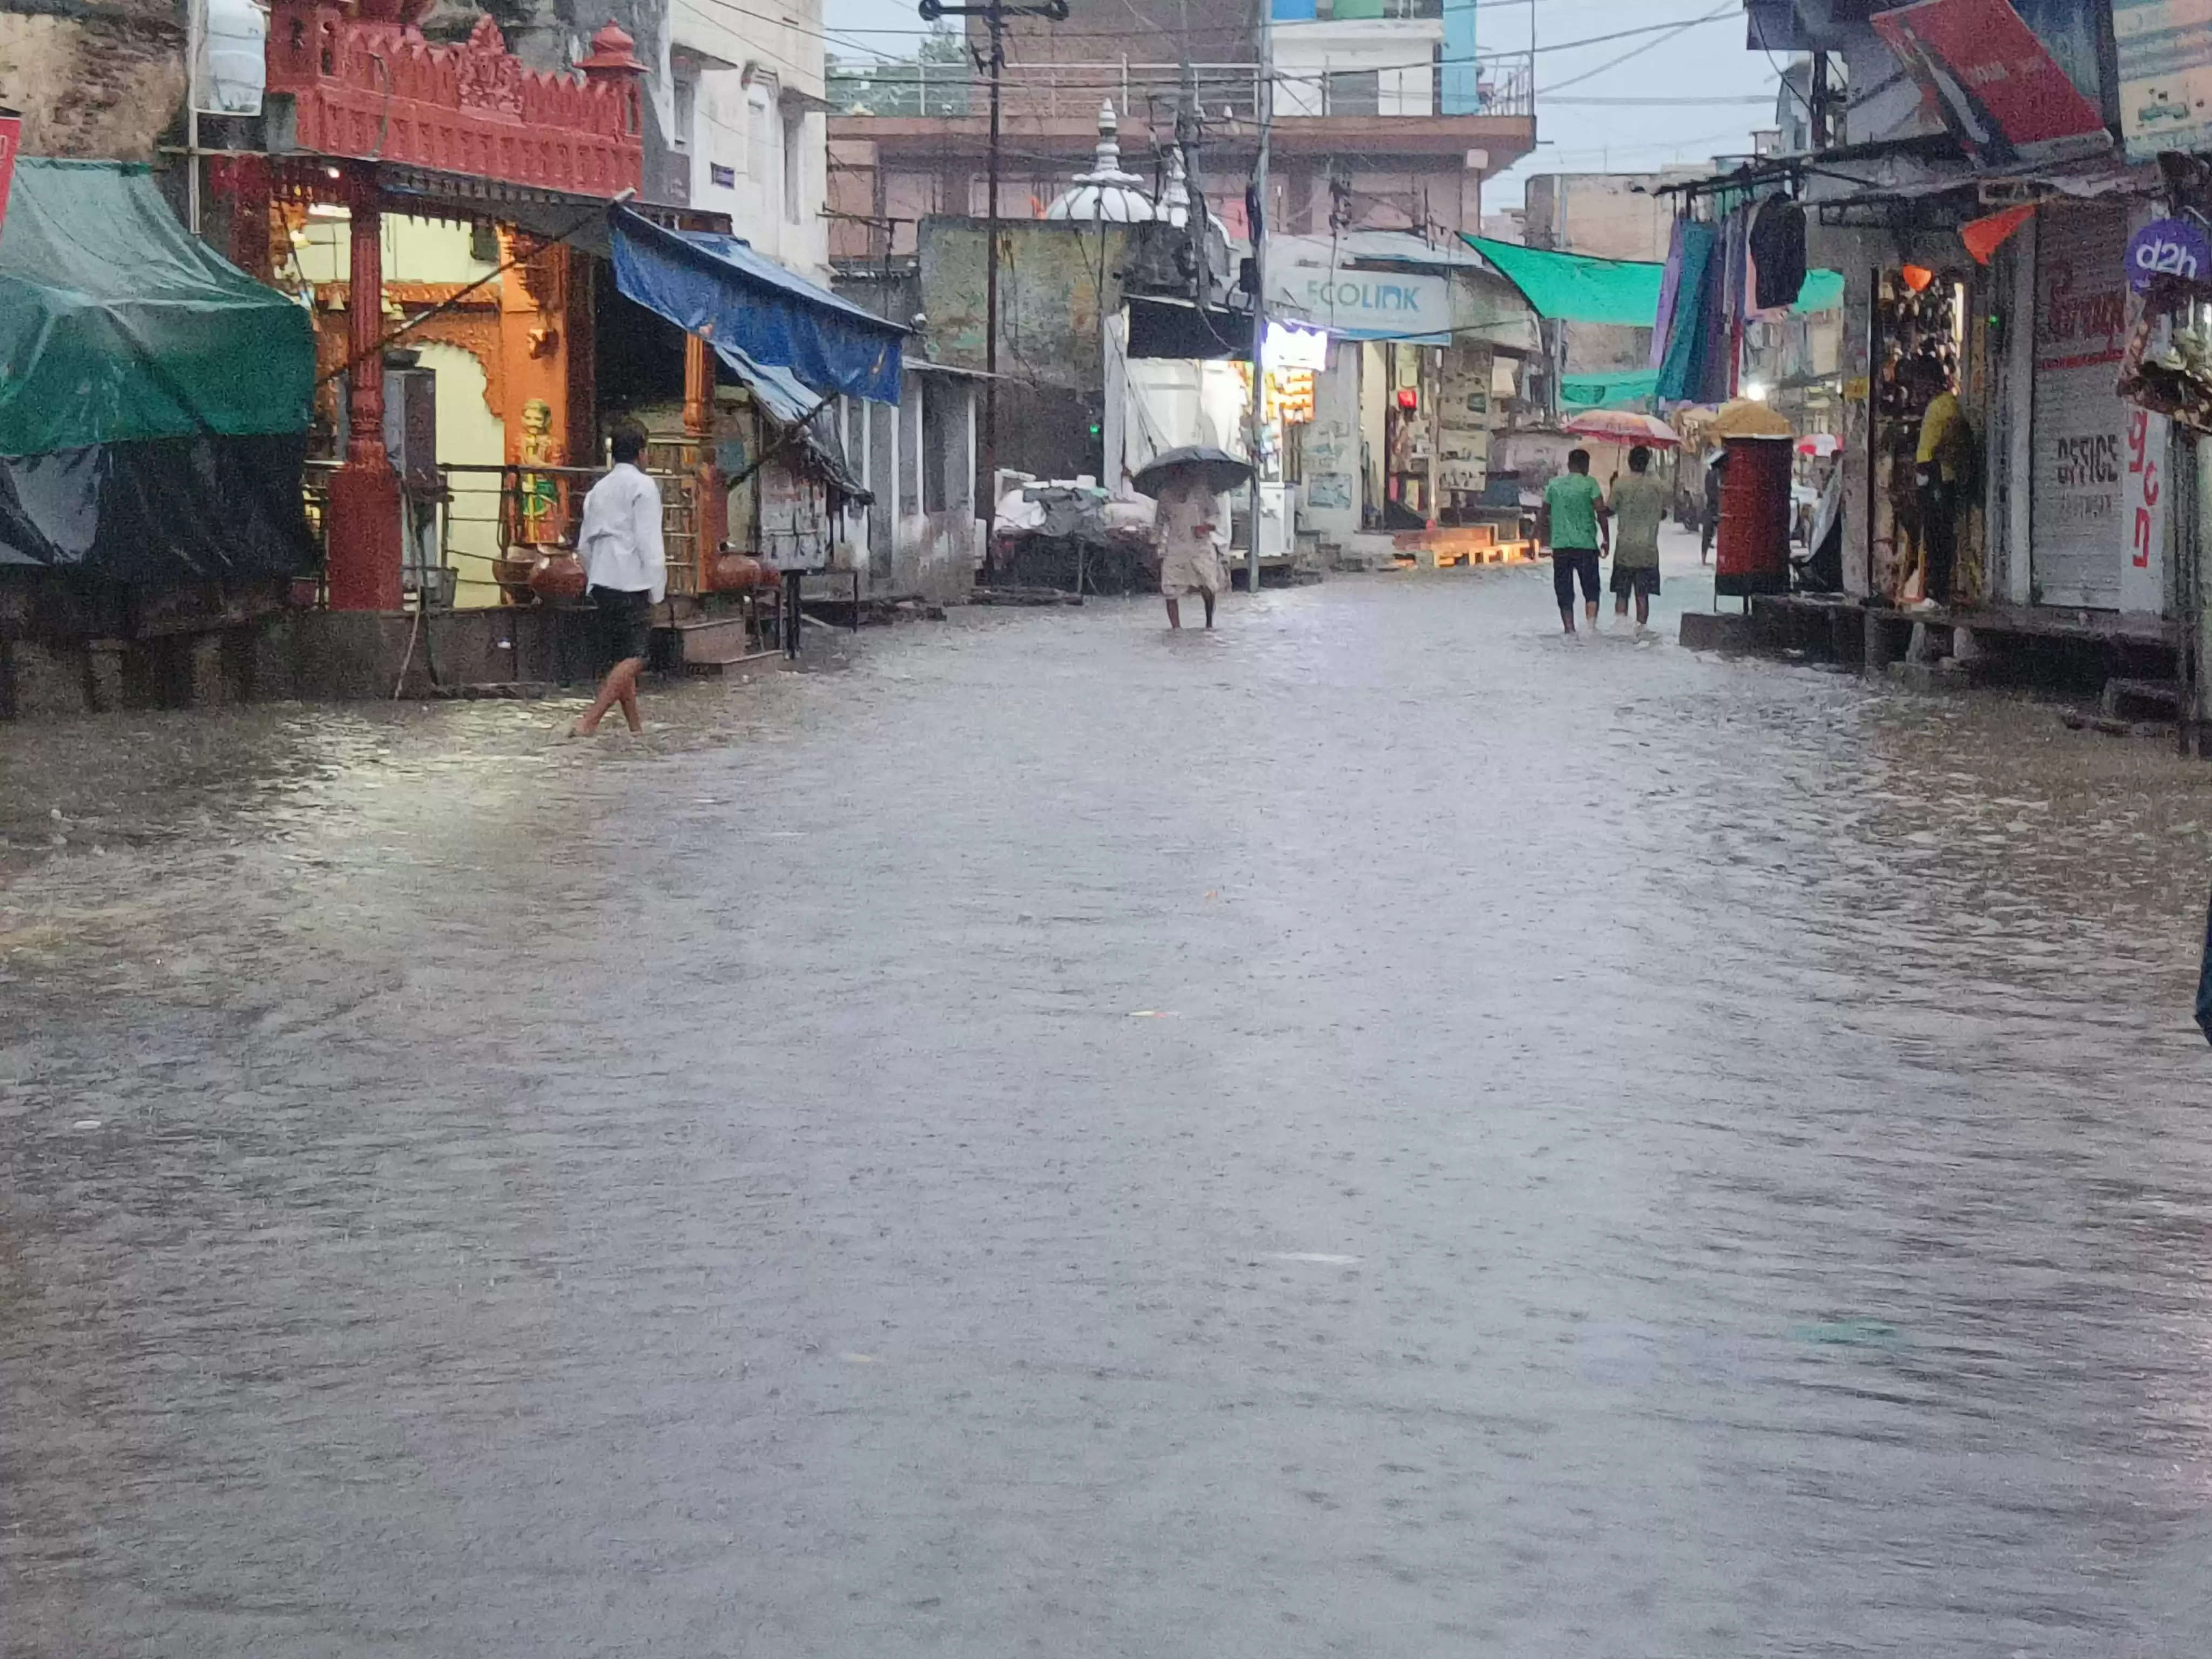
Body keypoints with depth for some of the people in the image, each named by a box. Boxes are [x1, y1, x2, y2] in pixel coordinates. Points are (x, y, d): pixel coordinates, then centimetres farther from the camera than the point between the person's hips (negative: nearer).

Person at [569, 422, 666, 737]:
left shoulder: (599, 489, 18)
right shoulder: (642, 486, -5)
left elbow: (585, 542, 18)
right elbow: (649, 541, -12)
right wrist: (657, 589, -9)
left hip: (602, 582, 8)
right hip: (632, 582, -8)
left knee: (622, 657, 12)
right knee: (633, 657, -11)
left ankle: (636, 727, 15)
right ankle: (589, 722, -24)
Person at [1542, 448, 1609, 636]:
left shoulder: (1553, 485, 7)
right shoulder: (1589, 483, -3)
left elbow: (1545, 515, 11)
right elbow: (1601, 513, -8)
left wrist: (1548, 540, 20)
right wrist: (1606, 539, 1)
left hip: (1560, 545, 2)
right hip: (1585, 544, -2)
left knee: (1564, 592, 8)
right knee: (1591, 590, 6)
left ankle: (1569, 629, 5)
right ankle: (1592, 625, -10)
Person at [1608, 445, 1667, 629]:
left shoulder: (1620, 484, -7)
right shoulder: (1658, 486, -3)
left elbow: (1610, 510, 2)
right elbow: (1663, 514, 9)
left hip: (1625, 547, -1)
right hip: (1648, 548, 1)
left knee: (1622, 594, 5)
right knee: (1643, 595, 5)